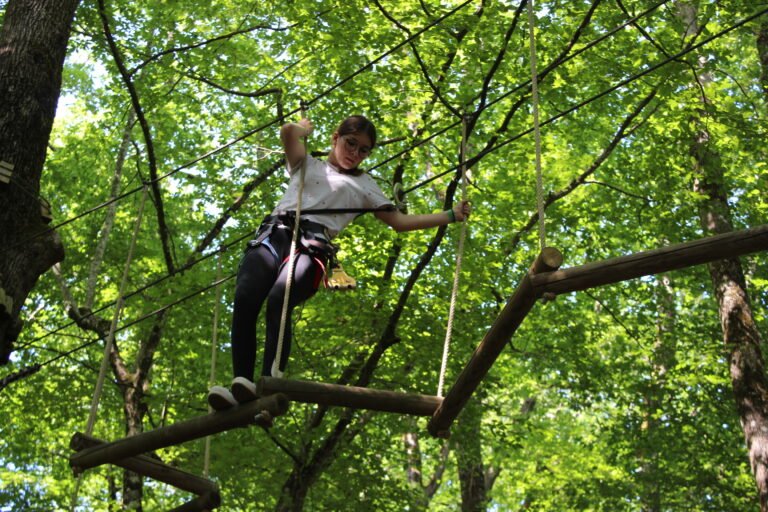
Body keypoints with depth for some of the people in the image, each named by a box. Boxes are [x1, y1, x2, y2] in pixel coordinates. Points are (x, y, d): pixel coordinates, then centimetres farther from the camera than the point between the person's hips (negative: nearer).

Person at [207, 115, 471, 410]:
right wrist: (305, 128, 34)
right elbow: (288, 133, 14)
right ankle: (241, 385, -36)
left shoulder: (364, 185, 31)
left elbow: (399, 221, 27)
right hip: (274, 233, 2)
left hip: (312, 243, -1)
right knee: (244, 298, -30)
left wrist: (451, 216, 23)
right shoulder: (307, 164, 33)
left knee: (278, 301, -34)